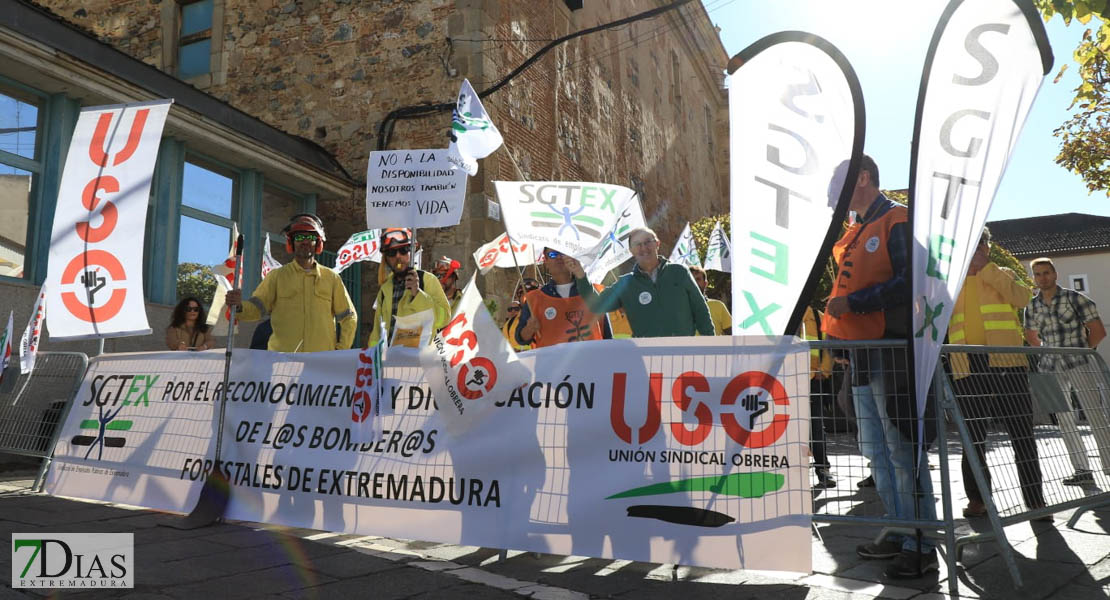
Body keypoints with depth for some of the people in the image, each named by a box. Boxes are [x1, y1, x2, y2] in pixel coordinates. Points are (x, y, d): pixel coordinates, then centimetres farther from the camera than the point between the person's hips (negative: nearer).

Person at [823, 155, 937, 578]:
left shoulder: (897, 220, -7)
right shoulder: (852, 234, 19)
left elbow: (909, 281, -18)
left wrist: (854, 303, -18)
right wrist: (834, 331, 14)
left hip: (892, 350, -9)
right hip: (862, 354, 9)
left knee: (902, 450, -5)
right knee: (876, 451, 14)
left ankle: (921, 547, 5)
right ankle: (899, 533, 25)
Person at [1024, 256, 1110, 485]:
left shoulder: (1074, 298, -5)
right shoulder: (1032, 307, 7)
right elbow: (1031, 335, 23)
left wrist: (1081, 351, -2)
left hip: (1079, 365, -4)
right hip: (1051, 369, 4)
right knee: (1064, 420, 6)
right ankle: (1082, 471, 13)